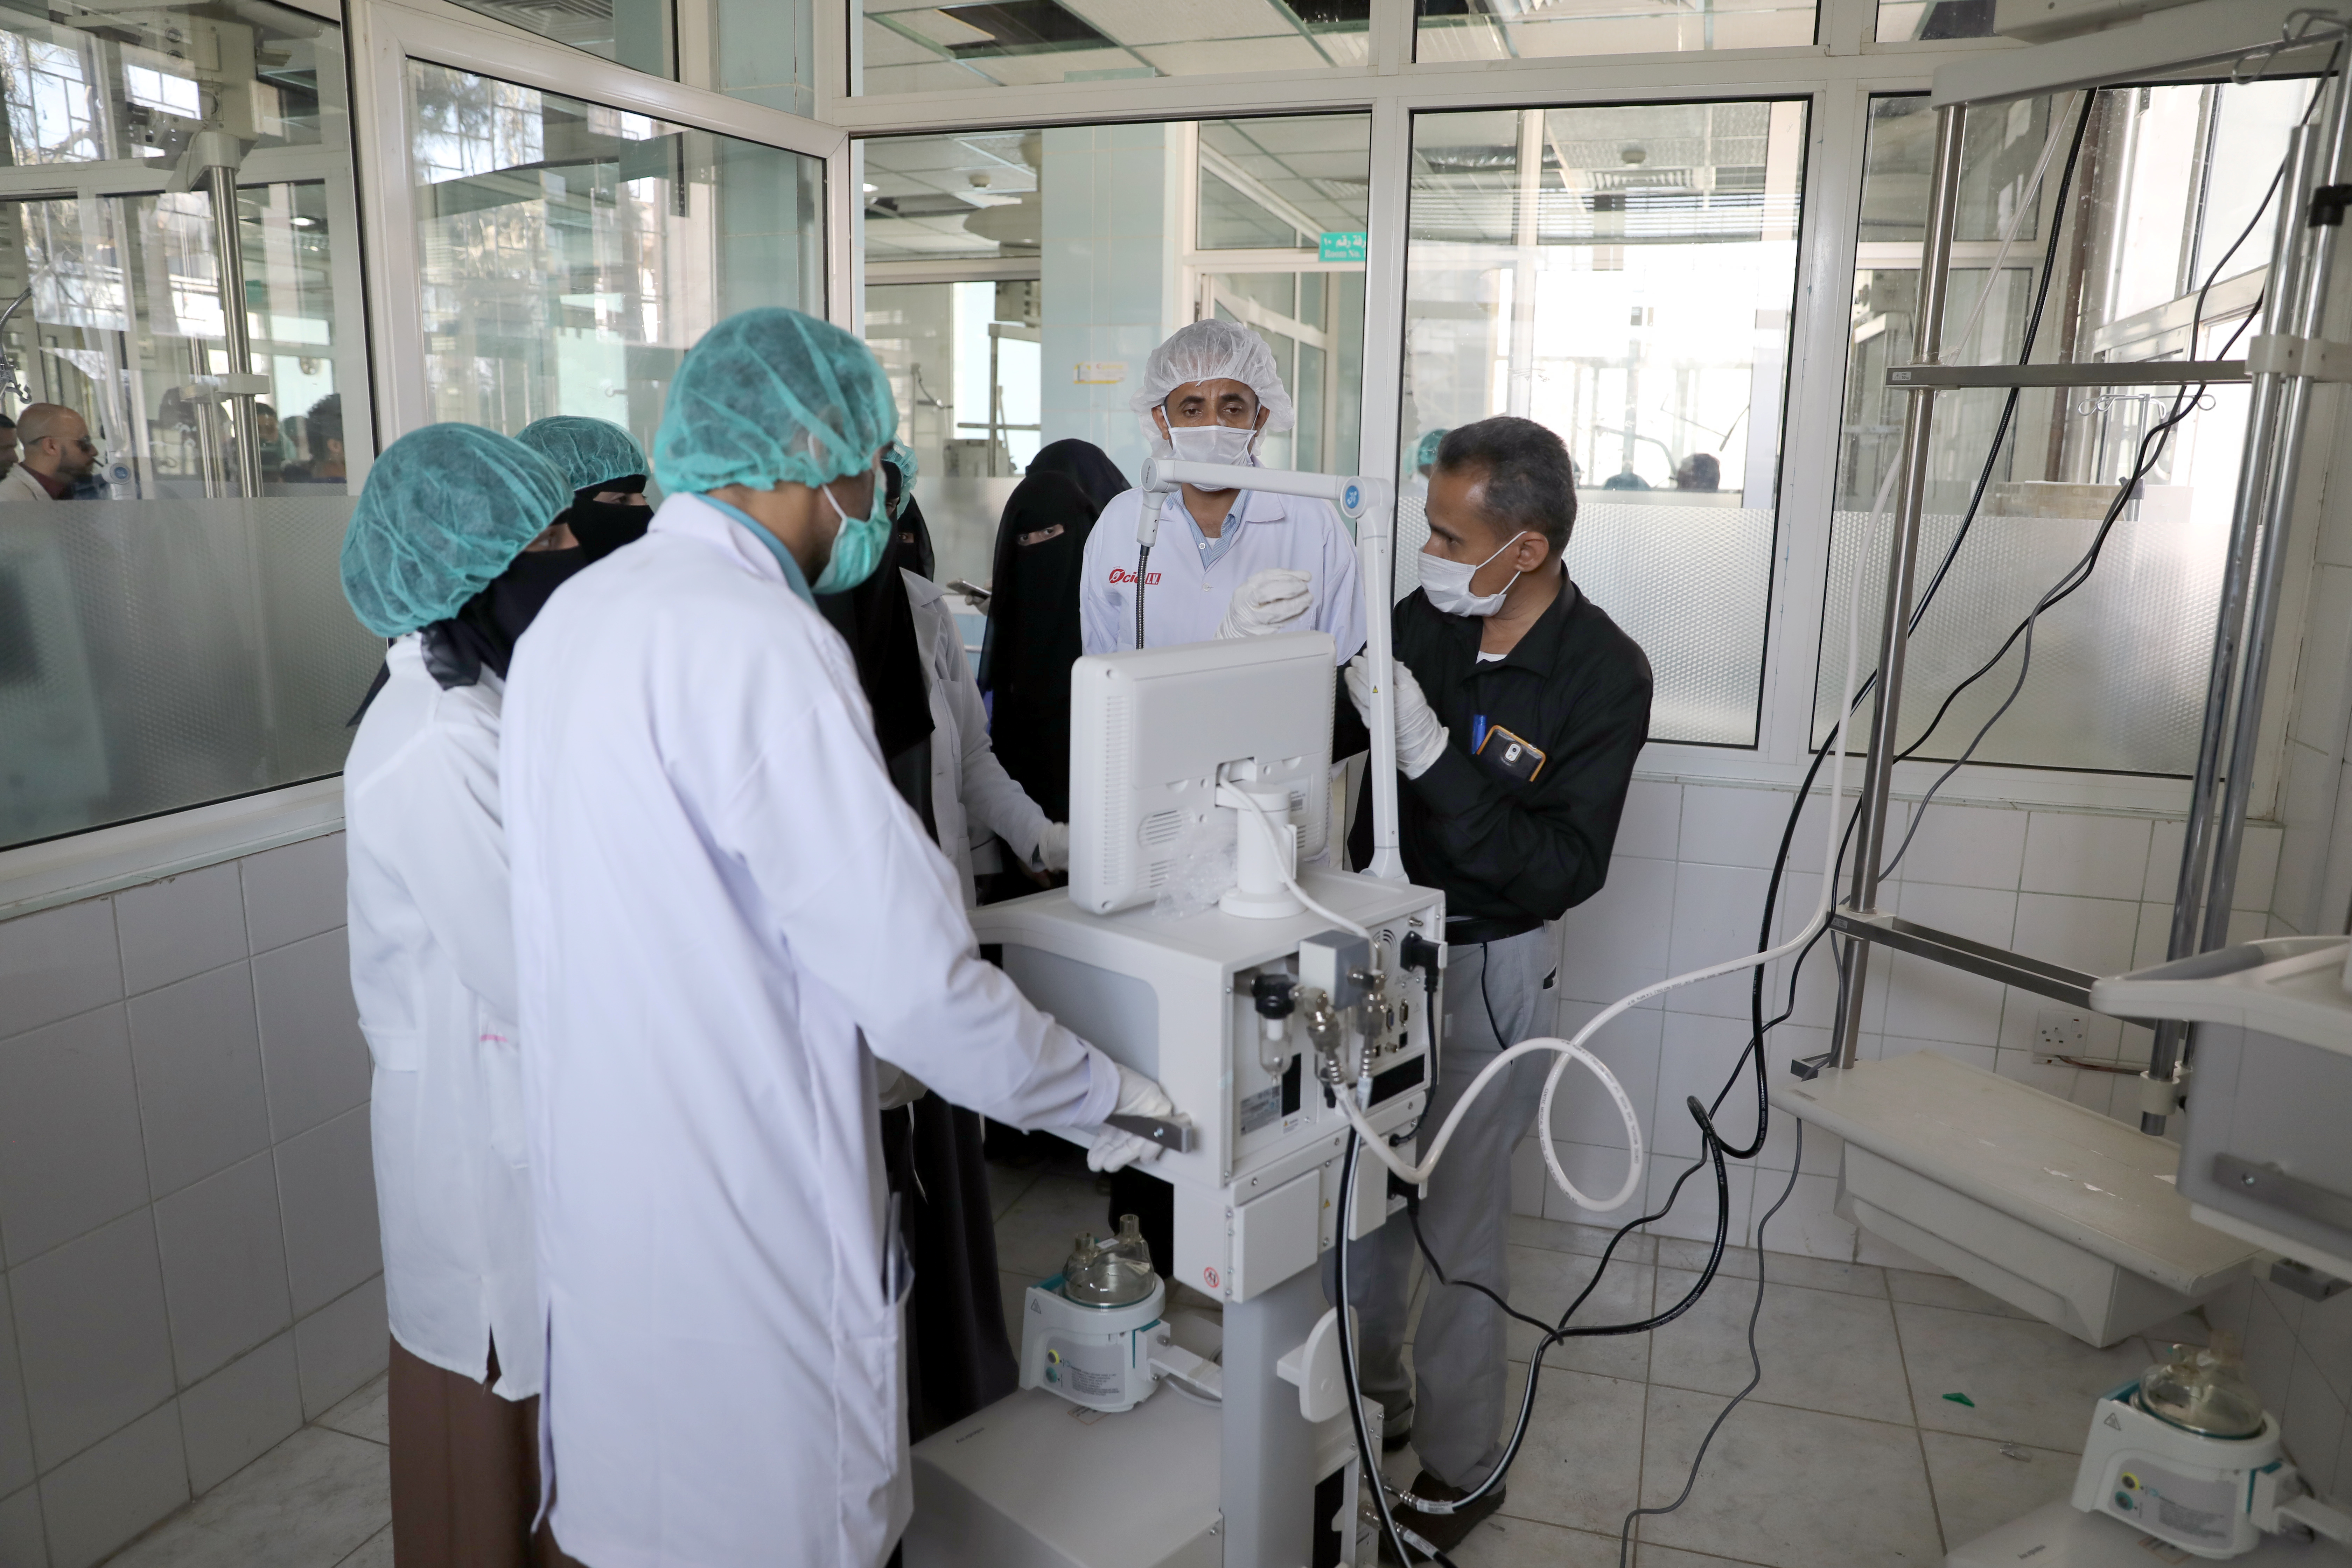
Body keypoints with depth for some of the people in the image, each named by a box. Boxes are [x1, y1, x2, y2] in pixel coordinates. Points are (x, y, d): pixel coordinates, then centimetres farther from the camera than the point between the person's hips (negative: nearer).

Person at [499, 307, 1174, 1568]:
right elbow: (914, 979, -22)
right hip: (740, 1221, -8)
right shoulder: (757, 638, -22)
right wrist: (1099, 1095, -7)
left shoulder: (572, 615, 6)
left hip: (596, 1185, 9)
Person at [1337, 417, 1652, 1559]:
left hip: (1485, 968, -5)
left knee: (1457, 1228, 7)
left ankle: (1459, 1467, 30)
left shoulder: (1604, 674, -16)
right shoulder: (1422, 620, -3)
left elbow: (1566, 870, -23)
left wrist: (1433, 755, -30)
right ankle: (1372, 1403, 42)